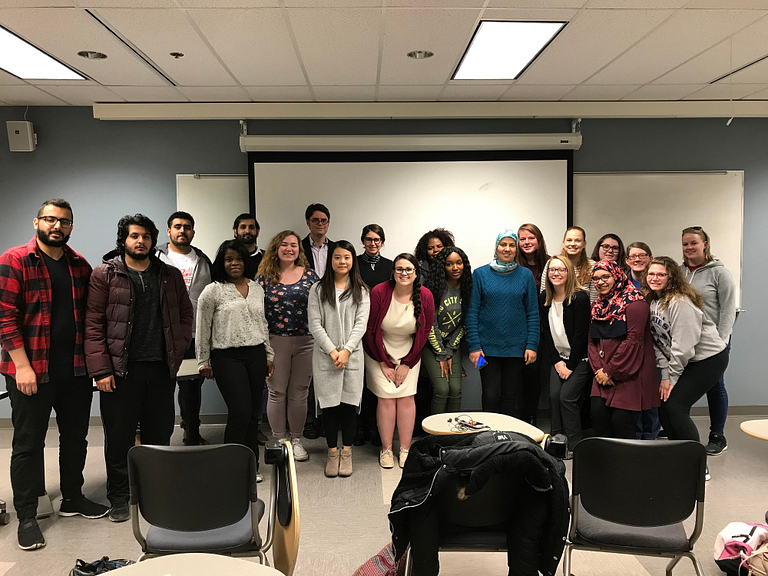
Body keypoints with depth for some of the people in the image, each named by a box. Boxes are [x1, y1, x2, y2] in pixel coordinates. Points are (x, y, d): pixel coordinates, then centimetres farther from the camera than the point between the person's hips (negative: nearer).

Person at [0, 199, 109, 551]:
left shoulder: (80, 266, 8)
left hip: (75, 369, 5)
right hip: (31, 370, -5)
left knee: (75, 436, 15)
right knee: (28, 443, 6)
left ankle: (72, 499, 32)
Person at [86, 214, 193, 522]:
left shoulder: (170, 275, 9)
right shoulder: (105, 274, -1)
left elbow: (186, 314, 14)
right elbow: (93, 324, -6)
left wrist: (177, 348, 1)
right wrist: (100, 369, -12)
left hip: (161, 368, 3)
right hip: (120, 369, -3)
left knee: (159, 433, 11)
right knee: (119, 435, 6)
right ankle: (119, 497, 21)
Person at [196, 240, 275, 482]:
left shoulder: (256, 288, 12)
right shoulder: (213, 291, -3)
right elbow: (202, 330, 0)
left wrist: (269, 355, 16)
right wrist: (203, 362, 1)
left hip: (256, 355, 5)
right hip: (227, 357, -4)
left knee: (253, 413, 8)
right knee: (240, 412, -11)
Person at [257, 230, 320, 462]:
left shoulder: (309, 275, 5)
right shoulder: (265, 278, 2)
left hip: (305, 342, 1)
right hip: (275, 342, -1)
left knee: (299, 393, 9)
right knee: (277, 392, 6)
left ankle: (296, 439, 23)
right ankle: (279, 440, 22)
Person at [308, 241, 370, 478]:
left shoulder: (361, 291, 7)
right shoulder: (318, 289, 4)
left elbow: (361, 323, -1)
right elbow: (315, 324, -2)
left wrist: (346, 350, -12)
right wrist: (332, 351, -10)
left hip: (352, 356, 0)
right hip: (325, 356, 0)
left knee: (349, 403, 4)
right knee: (329, 404, 4)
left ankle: (346, 452, 17)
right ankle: (332, 452, 17)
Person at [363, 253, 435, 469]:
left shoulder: (425, 296, -11)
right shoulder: (379, 292, -17)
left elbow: (425, 332, -3)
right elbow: (371, 330, -10)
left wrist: (407, 364, -4)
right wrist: (384, 363, -8)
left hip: (409, 355, 2)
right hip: (380, 353, -1)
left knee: (407, 397, -5)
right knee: (387, 398, -7)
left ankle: (405, 449, 5)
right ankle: (386, 449, 4)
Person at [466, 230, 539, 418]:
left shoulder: (525, 275, 5)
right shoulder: (480, 274, 2)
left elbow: (533, 313, 5)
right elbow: (472, 312, 0)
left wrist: (532, 345, -3)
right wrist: (474, 346, -7)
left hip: (516, 347, 1)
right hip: (488, 346, -1)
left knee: (511, 397, 7)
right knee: (490, 396, 1)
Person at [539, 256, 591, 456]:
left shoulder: (580, 297, -12)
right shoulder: (544, 299, 4)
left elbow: (581, 334, -13)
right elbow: (546, 332, 4)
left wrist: (571, 365, -13)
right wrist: (557, 361, -4)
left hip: (579, 358, -4)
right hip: (557, 357, 5)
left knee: (567, 396, -13)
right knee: (554, 395, -10)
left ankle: (574, 445, -1)